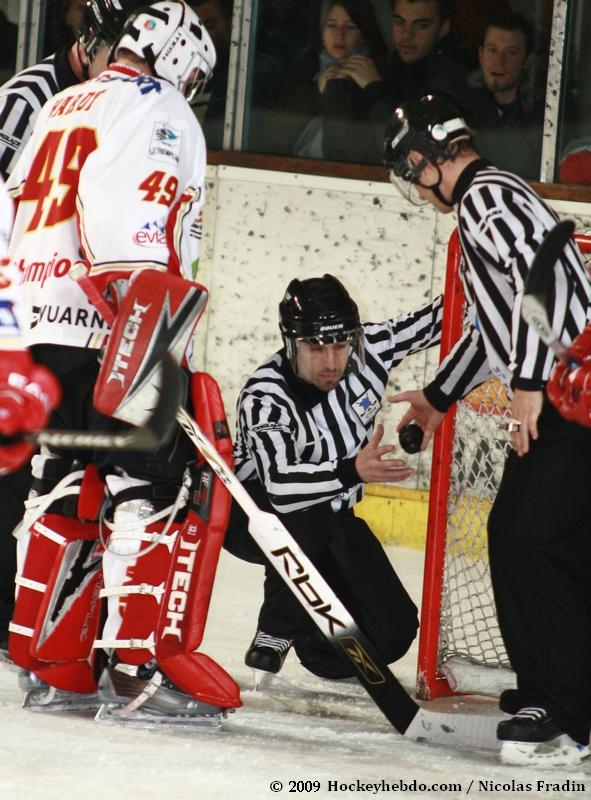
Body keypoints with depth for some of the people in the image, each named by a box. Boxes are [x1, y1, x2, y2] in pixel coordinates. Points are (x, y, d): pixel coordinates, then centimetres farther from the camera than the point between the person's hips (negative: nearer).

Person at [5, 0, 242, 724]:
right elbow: (127, 205, -22)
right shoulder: (157, 108, -5)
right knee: (160, 491, -8)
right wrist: (147, 305, -30)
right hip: (112, 332, -9)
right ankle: (140, 670, -13)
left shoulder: (61, 108, 23)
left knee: (66, 488, 14)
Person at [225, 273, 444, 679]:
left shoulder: (367, 349, -18)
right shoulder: (265, 397, -34)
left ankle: (311, 636, 23)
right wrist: (352, 471, -62)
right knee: (304, 521, -41)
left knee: (391, 631, -8)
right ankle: (276, 631, -17)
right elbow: (280, 487, -48)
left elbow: (432, 321, -2)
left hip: (332, 517, 5)